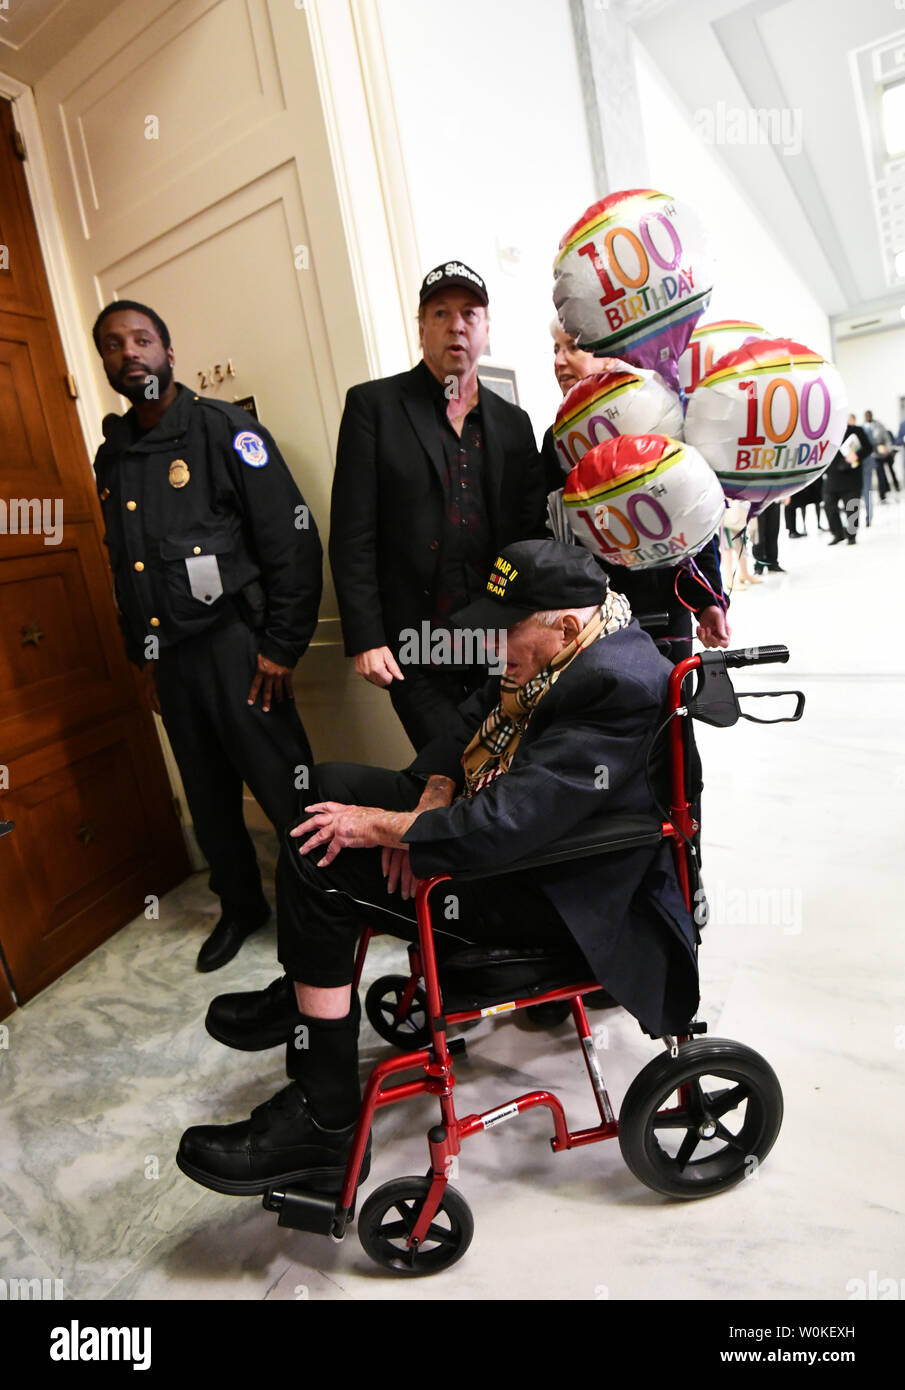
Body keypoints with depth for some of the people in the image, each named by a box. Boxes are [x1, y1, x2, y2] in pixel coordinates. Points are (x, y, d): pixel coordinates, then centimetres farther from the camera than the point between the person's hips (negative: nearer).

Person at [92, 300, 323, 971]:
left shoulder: (223, 428, -5)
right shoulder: (112, 456, 14)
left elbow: (294, 539, -11)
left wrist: (281, 646, -14)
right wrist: (143, 654, 17)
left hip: (233, 646, -6)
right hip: (168, 657, 6)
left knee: (287, 789, -2)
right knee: (209, 797, 16)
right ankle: (241, 907, 35)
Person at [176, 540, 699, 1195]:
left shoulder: (616, 686, -29)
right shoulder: (572, 645, 1)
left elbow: (506, 823, -34)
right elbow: (478, 718, 9)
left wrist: (382, 826, -22)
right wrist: (433, 795, -8)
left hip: (555, 891, -10)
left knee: (318, 866, -17)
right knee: (330, 784, 10)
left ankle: (323, 1124, -2)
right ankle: (306, 992, 24)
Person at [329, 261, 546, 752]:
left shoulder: (513, 422, 14)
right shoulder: (373, 404, 2)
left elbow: (534, 533, 11)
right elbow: (351, 534, -3)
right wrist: (365, 638, -9)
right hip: (415, 651, -3)